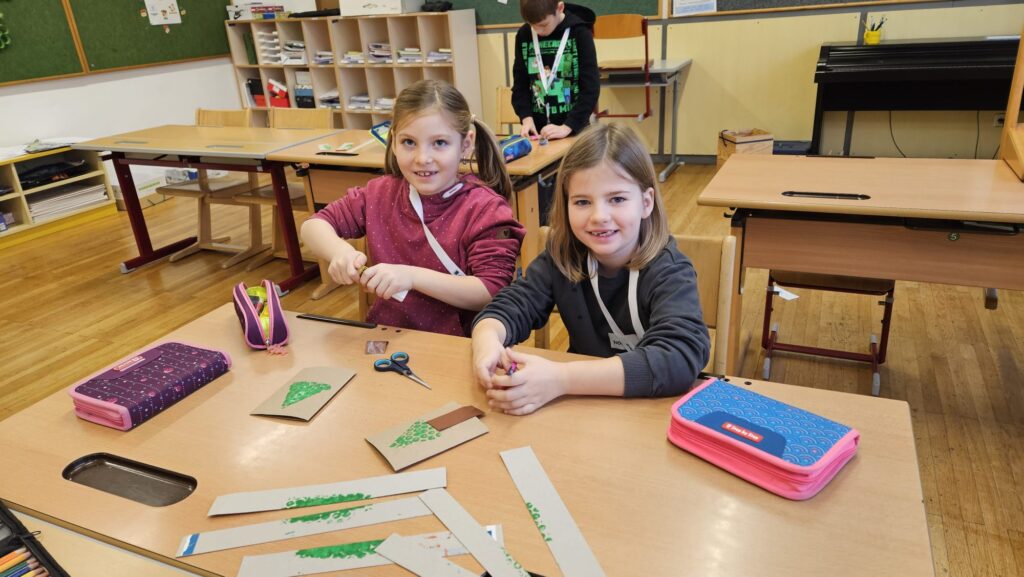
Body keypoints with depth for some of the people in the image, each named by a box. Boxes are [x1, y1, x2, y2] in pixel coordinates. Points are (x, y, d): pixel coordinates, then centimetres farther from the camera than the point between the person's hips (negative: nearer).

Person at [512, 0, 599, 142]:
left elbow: (591, 88, -11)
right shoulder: (524, 35, 2)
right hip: (538, 129, 3)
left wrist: (567, 127, -19)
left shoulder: (579, 33, -8)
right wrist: (526, 117, -10)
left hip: (574, 128, -3)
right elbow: (520, 85, 6)